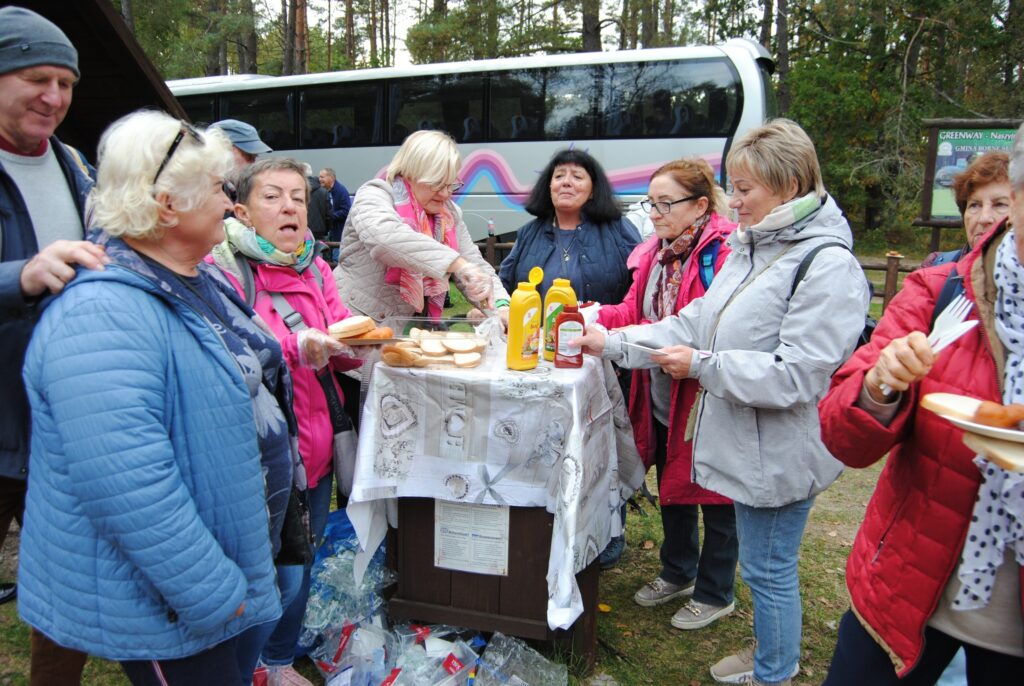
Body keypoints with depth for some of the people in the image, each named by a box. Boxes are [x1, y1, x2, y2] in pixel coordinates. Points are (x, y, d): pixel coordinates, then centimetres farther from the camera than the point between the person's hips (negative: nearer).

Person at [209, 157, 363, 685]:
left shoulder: (314, 268, 10)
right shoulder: (221, 270, -10)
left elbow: (341, 350, 9)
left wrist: (352, 342, -12)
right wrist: (294, 349, -32)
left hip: (316, 445, 7)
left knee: (301, 564, 19)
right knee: (280, 574, -1)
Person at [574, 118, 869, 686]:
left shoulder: (828, 267, -20)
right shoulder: (750, 248, 9)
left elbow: (795, 375, -25)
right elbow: (697, 322, 9)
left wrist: (703, 365, -22)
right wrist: (614, 343, 2)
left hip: (778, 452, -9)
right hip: (746, 444, 9)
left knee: (768, 569, 9)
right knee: (762, 565, 24)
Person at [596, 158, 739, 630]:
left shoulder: (724, 254, -21)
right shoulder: (654, 252, 7)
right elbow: (632, 313, 5)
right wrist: (594, 316, -13)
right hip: (661, 397, 8)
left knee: (714, 496, 11)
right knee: (671, 487, 23)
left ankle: (715, 593, 32)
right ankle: (678, 573, 45)